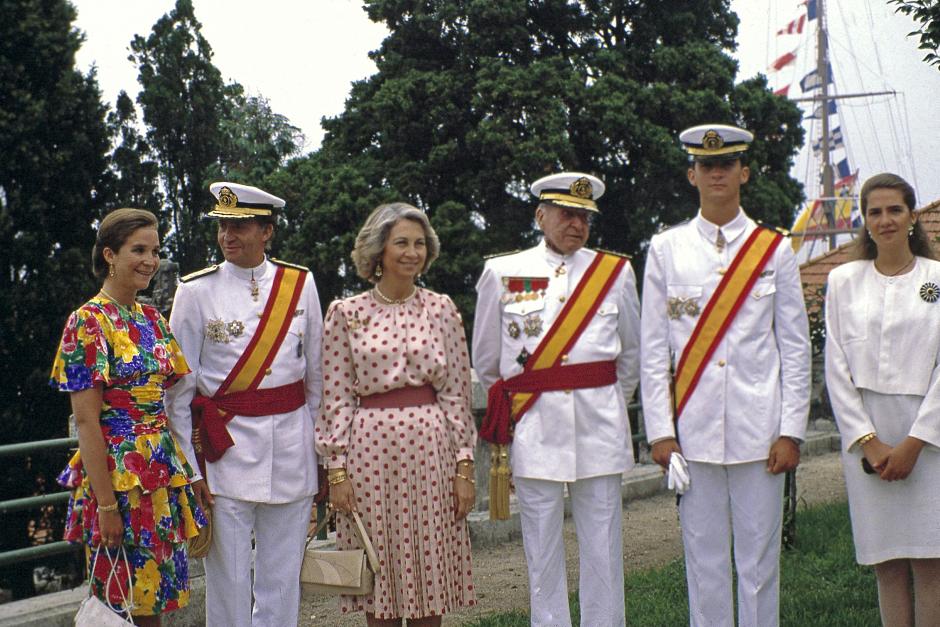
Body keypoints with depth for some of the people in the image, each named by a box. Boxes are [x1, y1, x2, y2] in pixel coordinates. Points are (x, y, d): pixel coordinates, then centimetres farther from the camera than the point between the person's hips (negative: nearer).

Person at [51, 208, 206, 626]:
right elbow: (86, 421, -15)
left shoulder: (152, 320, 11)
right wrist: (105, 503, -18)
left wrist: (183, 474, 7)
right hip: (118, 477, -7)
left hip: (163, 475, 7)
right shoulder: (88, 322, -10)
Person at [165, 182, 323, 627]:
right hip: (227, 444, -2)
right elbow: (180, 385, 1)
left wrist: (321, 448, 11)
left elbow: (316, 372, 11)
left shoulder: (300, 283, 5)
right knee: (228, 575, 0)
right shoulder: (197, 291, -1)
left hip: (291, 439, 2)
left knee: (283, 574, 8)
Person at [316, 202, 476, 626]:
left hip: (431, 448, 1)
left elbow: (457, 392, 5)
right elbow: (335, 398, 0)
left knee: (430, 572, 7)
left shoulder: (441, 310, 6)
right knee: (378, 573, 6)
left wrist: (464, 466, 1)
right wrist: (337, 470, -4)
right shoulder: (346, 313, 1)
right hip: (370, 451, -1)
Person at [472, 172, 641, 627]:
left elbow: (632, 354, 17)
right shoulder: (503, 273, 3)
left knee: (602, 547, 5)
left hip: (599, 425, 1)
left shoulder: (616, 272, 5)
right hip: (534, 429, -1)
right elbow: (485, 360, 13)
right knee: (542, 550, 5)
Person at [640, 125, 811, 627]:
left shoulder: (774, 250, 5)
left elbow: (795, 347, 5)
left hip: (759, 429, 0)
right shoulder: (666, 249, 5)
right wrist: (660, 431, -2)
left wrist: (791, 431, -2)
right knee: (704, 560, 6)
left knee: (759, 561, 4)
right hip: (693, 432, 0)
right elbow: (653, 349, 5)